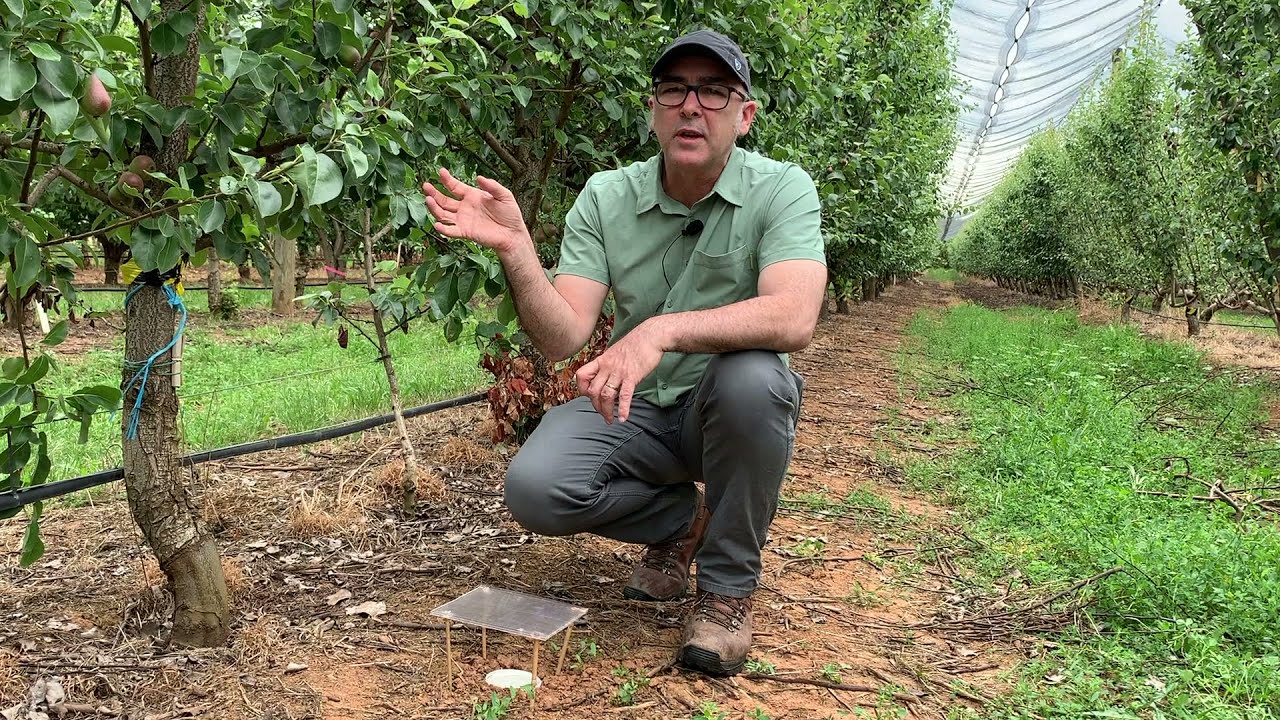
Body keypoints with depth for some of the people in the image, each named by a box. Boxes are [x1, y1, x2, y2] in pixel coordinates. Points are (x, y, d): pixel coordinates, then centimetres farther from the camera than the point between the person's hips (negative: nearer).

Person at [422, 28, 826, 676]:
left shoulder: (781, 189, -12)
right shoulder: (605, 197, -5)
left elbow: (793, 318, -31)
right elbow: (562, 339, -13)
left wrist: (663, 330, -44)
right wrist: (514, 249, -29)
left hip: (732, 411, -2)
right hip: (632, 410, 3)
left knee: (750, 377, -36)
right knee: (533, 489, -23)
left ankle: (727, 586, -12)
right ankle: (683, 518, 10)